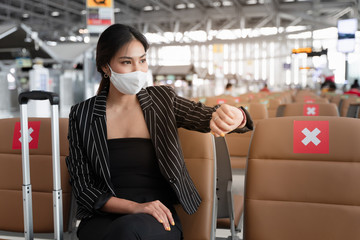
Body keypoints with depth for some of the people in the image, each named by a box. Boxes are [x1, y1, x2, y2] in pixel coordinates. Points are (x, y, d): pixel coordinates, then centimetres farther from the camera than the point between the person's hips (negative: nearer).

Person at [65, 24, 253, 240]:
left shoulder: (162, 100, 5)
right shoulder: (82, 115, 3)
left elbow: (208, 117, -7)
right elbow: (83, 188, 0)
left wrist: (235, 117, -33)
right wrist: (135, 207, -16)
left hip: (159, 219, 0)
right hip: (104, 218, 0)